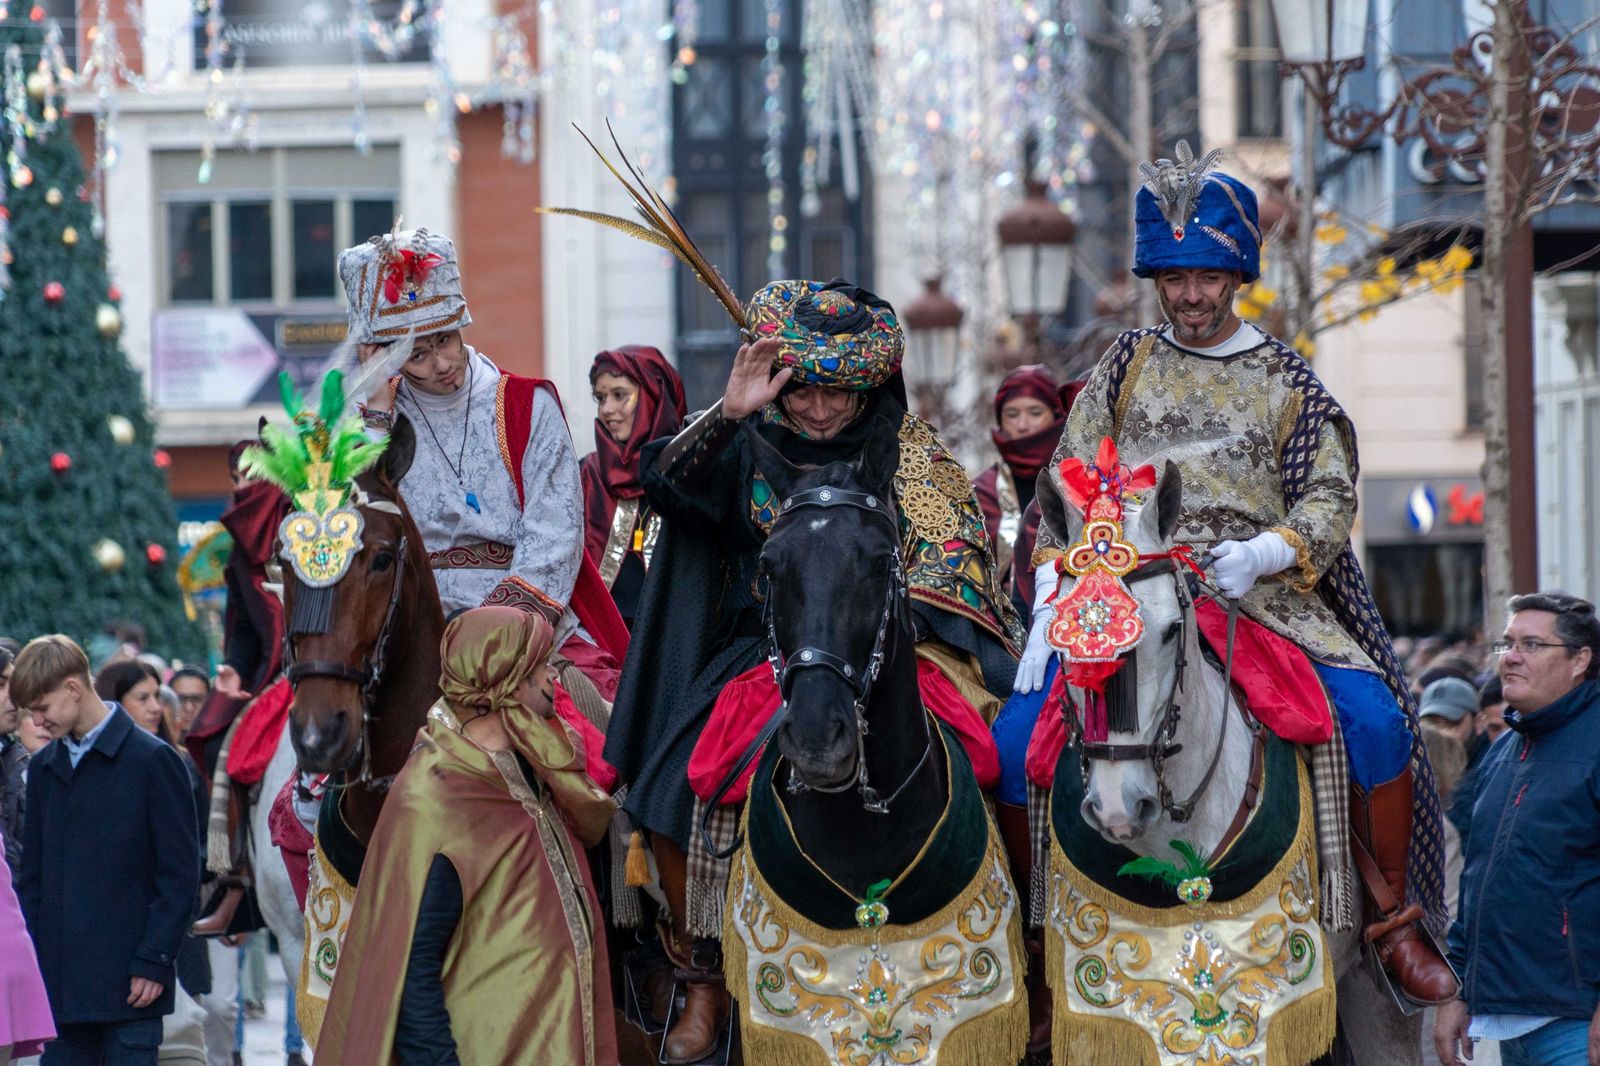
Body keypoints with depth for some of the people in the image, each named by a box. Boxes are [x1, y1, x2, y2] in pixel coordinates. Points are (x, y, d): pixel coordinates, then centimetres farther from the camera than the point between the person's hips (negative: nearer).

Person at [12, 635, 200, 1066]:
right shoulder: (44, 769, 13)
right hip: (60, 981, 6)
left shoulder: (152, 761, -5)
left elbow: (180, 873, -6)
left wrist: (154, 961, -11)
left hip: (128, 981, -6)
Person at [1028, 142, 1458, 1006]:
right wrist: (1049, 615, -6)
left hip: (1266, 599, 0)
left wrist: (1266, 552, -18)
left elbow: (1329, 500, 4)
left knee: (1375, 720, -24)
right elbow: (1067, 497, 9)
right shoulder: (1126, 368, 13)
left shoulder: (1284, 381, 12)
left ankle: (1392, 918, -4)